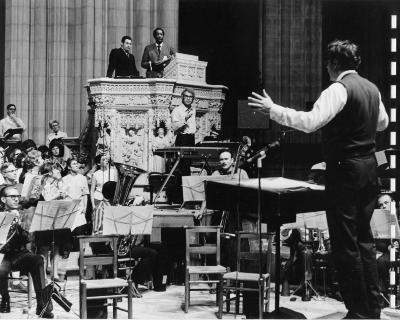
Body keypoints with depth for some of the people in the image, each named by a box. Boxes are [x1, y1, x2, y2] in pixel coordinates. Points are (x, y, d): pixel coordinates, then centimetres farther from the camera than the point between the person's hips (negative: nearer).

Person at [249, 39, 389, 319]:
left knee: (345, 241, -1)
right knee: (364, 237, 16)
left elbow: (310, 121, -26)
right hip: (369, 167, 8)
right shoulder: (372, 88, 11)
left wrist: (272, 110, -22)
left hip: (345, 170, -8)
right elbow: (383, 122, 26)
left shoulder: (339, 89, -15)